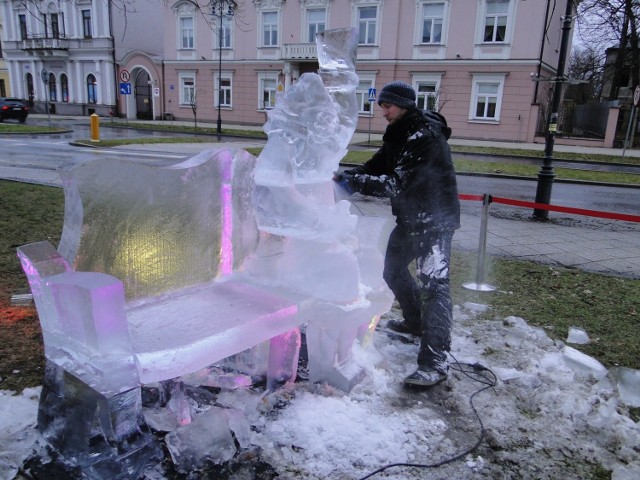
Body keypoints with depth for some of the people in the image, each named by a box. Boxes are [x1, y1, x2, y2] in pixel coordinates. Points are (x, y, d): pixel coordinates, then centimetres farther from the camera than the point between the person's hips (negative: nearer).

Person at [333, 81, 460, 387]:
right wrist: (346, 176, -10)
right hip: (409, 217, 10)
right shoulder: (398, 135, 9)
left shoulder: (426, 135, -21)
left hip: (435, 220, -10)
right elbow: (376, 167, 7)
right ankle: (416, 322, 42)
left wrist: (355, 182, -25)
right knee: (394, 270, 20)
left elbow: (398, 183, -28)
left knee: (434, 282, -15)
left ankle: (435, 362, -16)